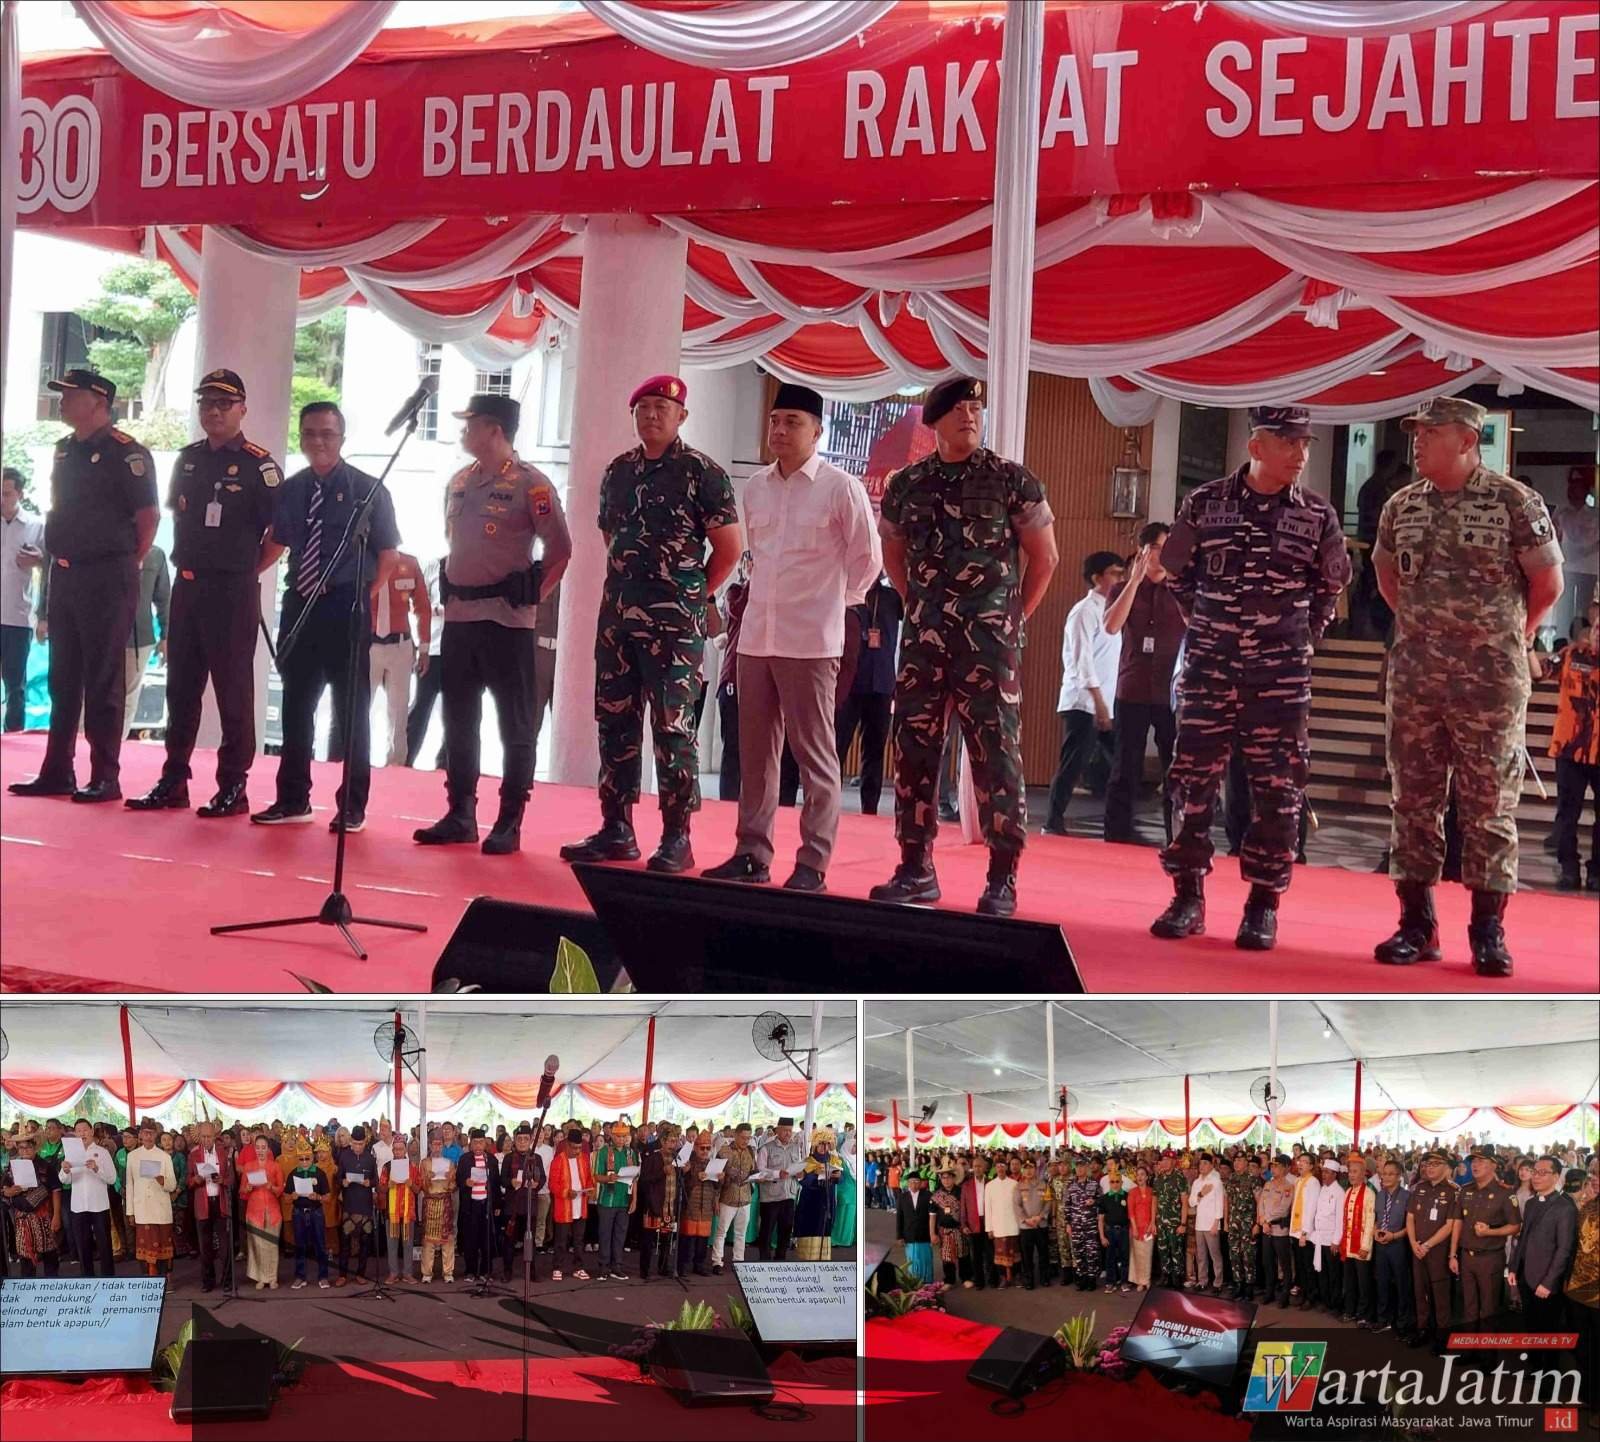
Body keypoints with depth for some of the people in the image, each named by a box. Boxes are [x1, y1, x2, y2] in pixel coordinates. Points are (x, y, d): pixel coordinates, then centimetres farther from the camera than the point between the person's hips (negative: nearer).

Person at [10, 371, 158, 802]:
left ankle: (105, 777, 0)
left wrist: (127, 567, -5)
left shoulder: (125, 453, -10)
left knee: (102, 681, -4)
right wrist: (53, 566, 15)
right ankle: (57, 772, 16)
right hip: (63, 574, 8)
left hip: (105, 578, -8)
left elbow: (147, 517, -11)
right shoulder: (64, 450, 14)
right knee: (63, 679, 11)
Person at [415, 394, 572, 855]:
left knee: (515, 723, -1)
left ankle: (510, 823, 3)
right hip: (459, 614, 7)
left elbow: (560, 548, -8)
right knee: (457, 720, 11)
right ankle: (460, 815, 20)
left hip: (507, 618, -7)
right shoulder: (458, 482, 13)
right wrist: (451, 589, 15)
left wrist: (532, 594, -8)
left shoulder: (530, 484, -9)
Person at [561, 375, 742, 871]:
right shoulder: (618, 471, 12)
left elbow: (730, 548, -4)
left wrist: (690, 595, 2)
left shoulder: (702, 473, -5)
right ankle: (616, 830, 16)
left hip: (674, 625, -6)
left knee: (672, 728, -5)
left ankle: (676, 839, 0)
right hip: (617, 618, 6)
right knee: (615, 724, 8)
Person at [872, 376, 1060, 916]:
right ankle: (916, 868, 15)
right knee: (914, 750, 6)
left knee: (996, 755, -4)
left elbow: (1044, 556, 4)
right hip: (924, 641, 4)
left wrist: (1013, 617, 3)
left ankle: (1002, 878, 0)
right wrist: (921, 607, 14)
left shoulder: (1012, 481, -2)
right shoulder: (906, 485, 8)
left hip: (989, 644, -4)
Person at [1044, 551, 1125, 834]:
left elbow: (1109, 659, 15)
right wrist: (1099, 703, -21)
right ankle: (1053, 822, -1)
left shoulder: (1110, 610, 17)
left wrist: (1106, 704, 8)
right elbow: (1082, 661, -16)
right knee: (1072, 765, -7)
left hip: (1105, 703, 8)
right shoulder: (1085, 611, -8)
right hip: (1083, 703, -8)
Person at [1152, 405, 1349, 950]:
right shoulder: (1205, 502, -1)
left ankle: (1263, 904, 8)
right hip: (1209, 667, 0)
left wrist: (1305, 635, 11)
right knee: (1193, 778, 1)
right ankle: (1188, 895, 10)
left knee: (1276, 789, 0)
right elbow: (1177, 571, 13)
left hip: (1281, 675, 0)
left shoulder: (1317, 515, 1)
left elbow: (1332, 584, 16)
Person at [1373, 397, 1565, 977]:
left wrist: (1507, 638, 9)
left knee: (1489, 806, 0)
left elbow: (1548, 583, 0)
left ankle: (1488, 932, 7)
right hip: (1414, 678, 4)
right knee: (1413, 801, 6)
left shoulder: (1515, 503, -6)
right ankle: (1416, 924, 14)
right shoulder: (1400, 507, 7)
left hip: (1492, 683, -4)